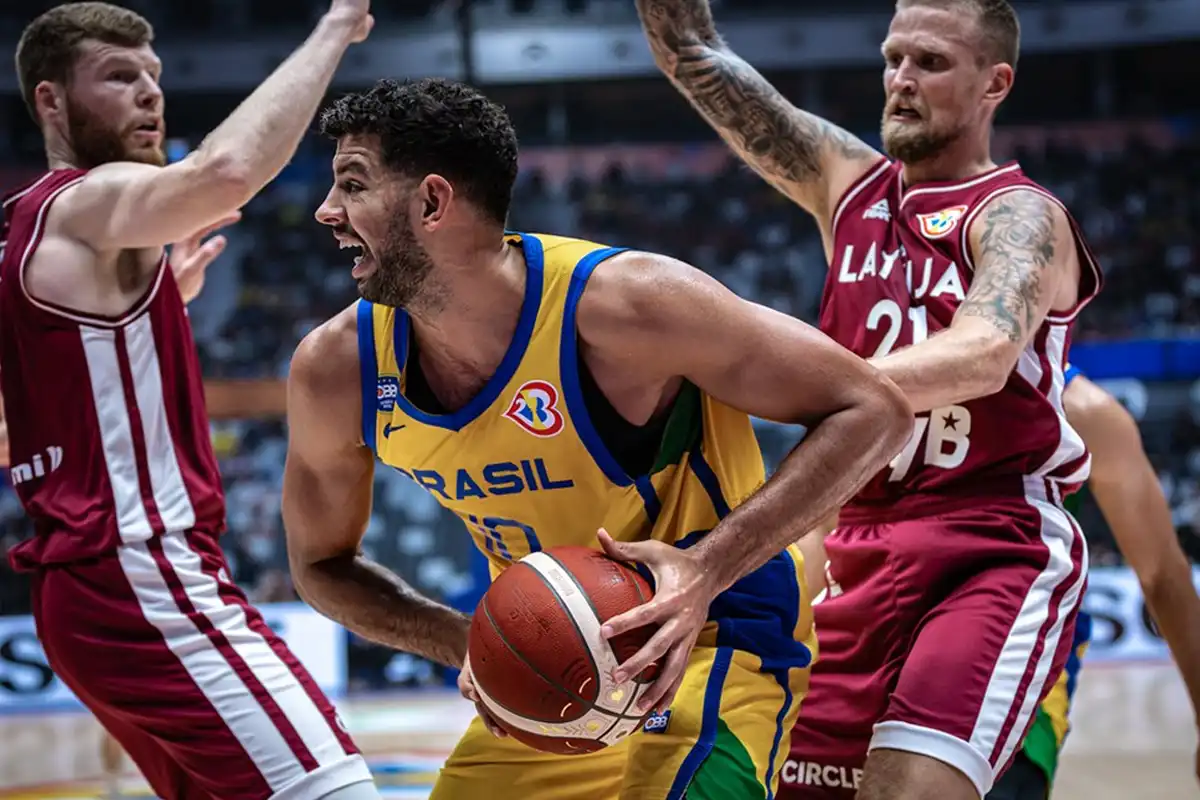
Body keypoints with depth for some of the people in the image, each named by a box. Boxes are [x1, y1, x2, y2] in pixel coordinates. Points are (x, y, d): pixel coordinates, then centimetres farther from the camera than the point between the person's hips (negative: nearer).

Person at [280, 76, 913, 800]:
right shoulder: (334, 371, -10)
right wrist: (467, 644, -13)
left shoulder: (620, 303, -26)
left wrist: (708, 570, -32)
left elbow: (874, 412, -21)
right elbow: (322, 565, 7)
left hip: (712, 639, -6)